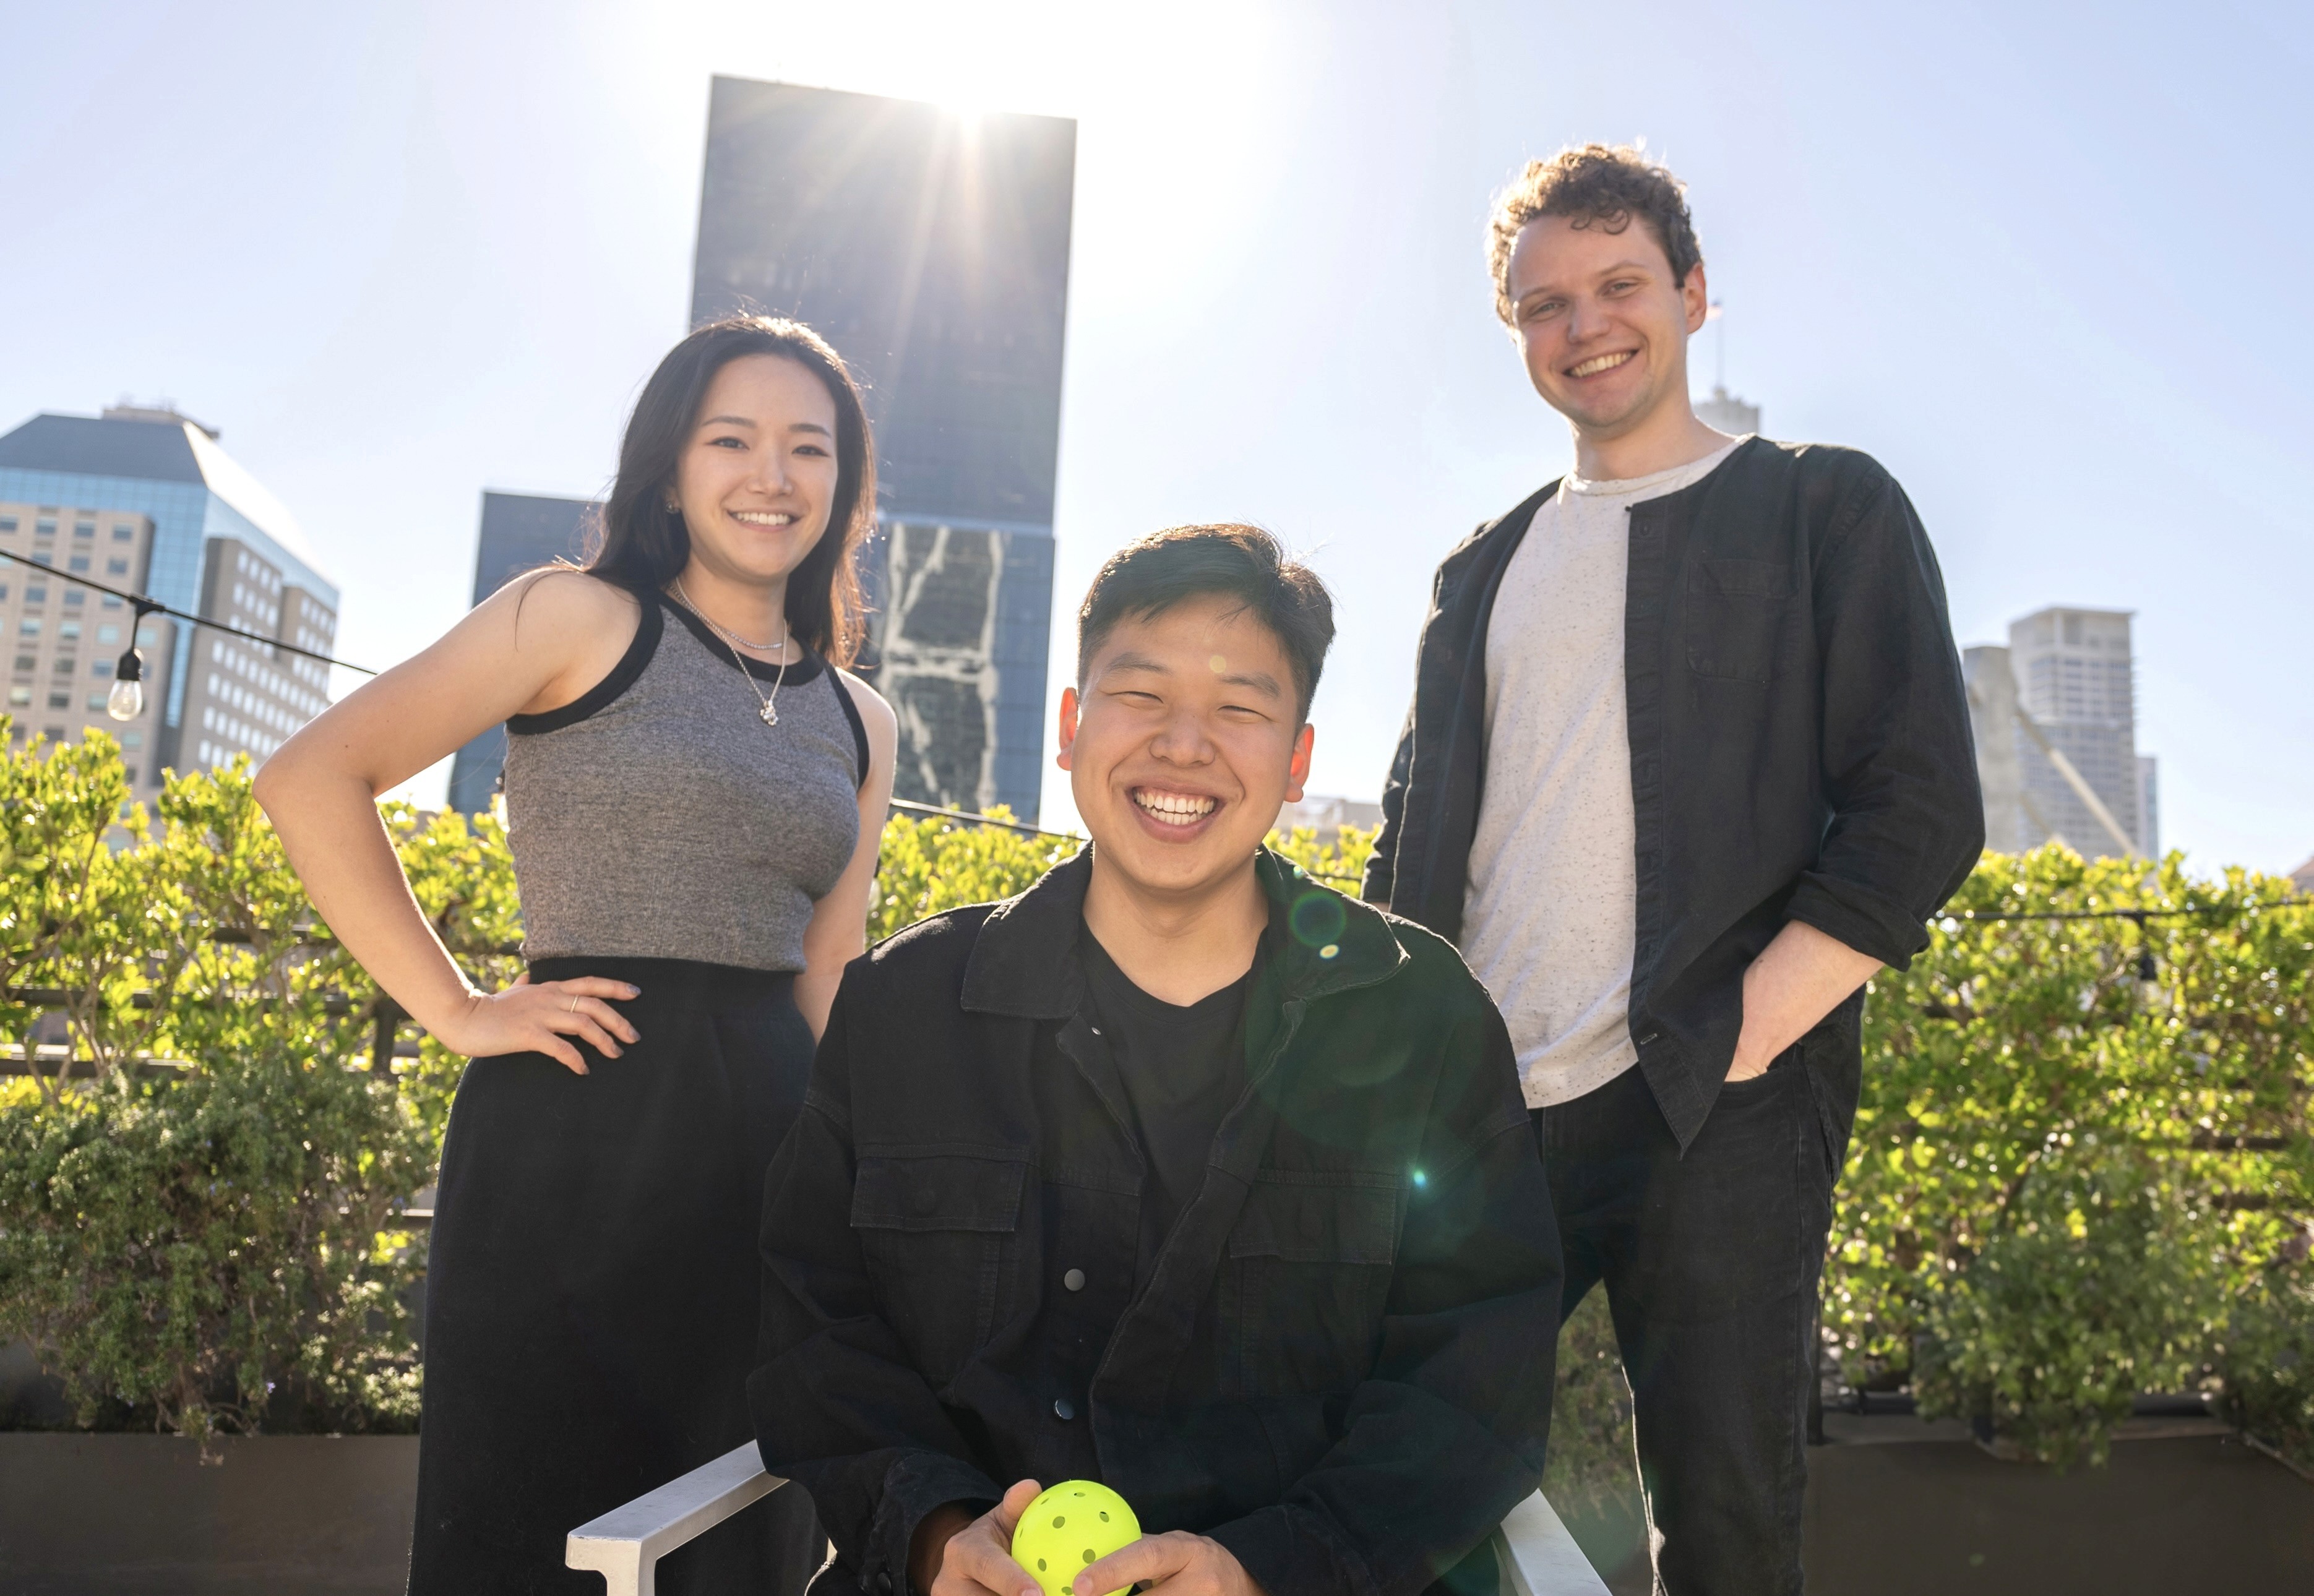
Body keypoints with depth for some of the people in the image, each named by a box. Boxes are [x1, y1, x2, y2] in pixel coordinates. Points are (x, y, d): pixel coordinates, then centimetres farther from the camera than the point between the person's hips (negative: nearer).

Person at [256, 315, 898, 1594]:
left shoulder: (860, 726, 13)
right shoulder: (581, 619, -2)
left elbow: (827, 983, 13)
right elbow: (310, 779, -6)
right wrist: (456, 1011, -9)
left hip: (771, 1140, 5)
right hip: (574, 1133, -5)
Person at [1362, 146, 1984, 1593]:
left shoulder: (1827, 510, 7)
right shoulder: (1487, 570, 19)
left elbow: (1922, 816, -2)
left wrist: (1729, 1052, -12)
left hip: (1716, 1113, -3)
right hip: (1476, 1116, 4)